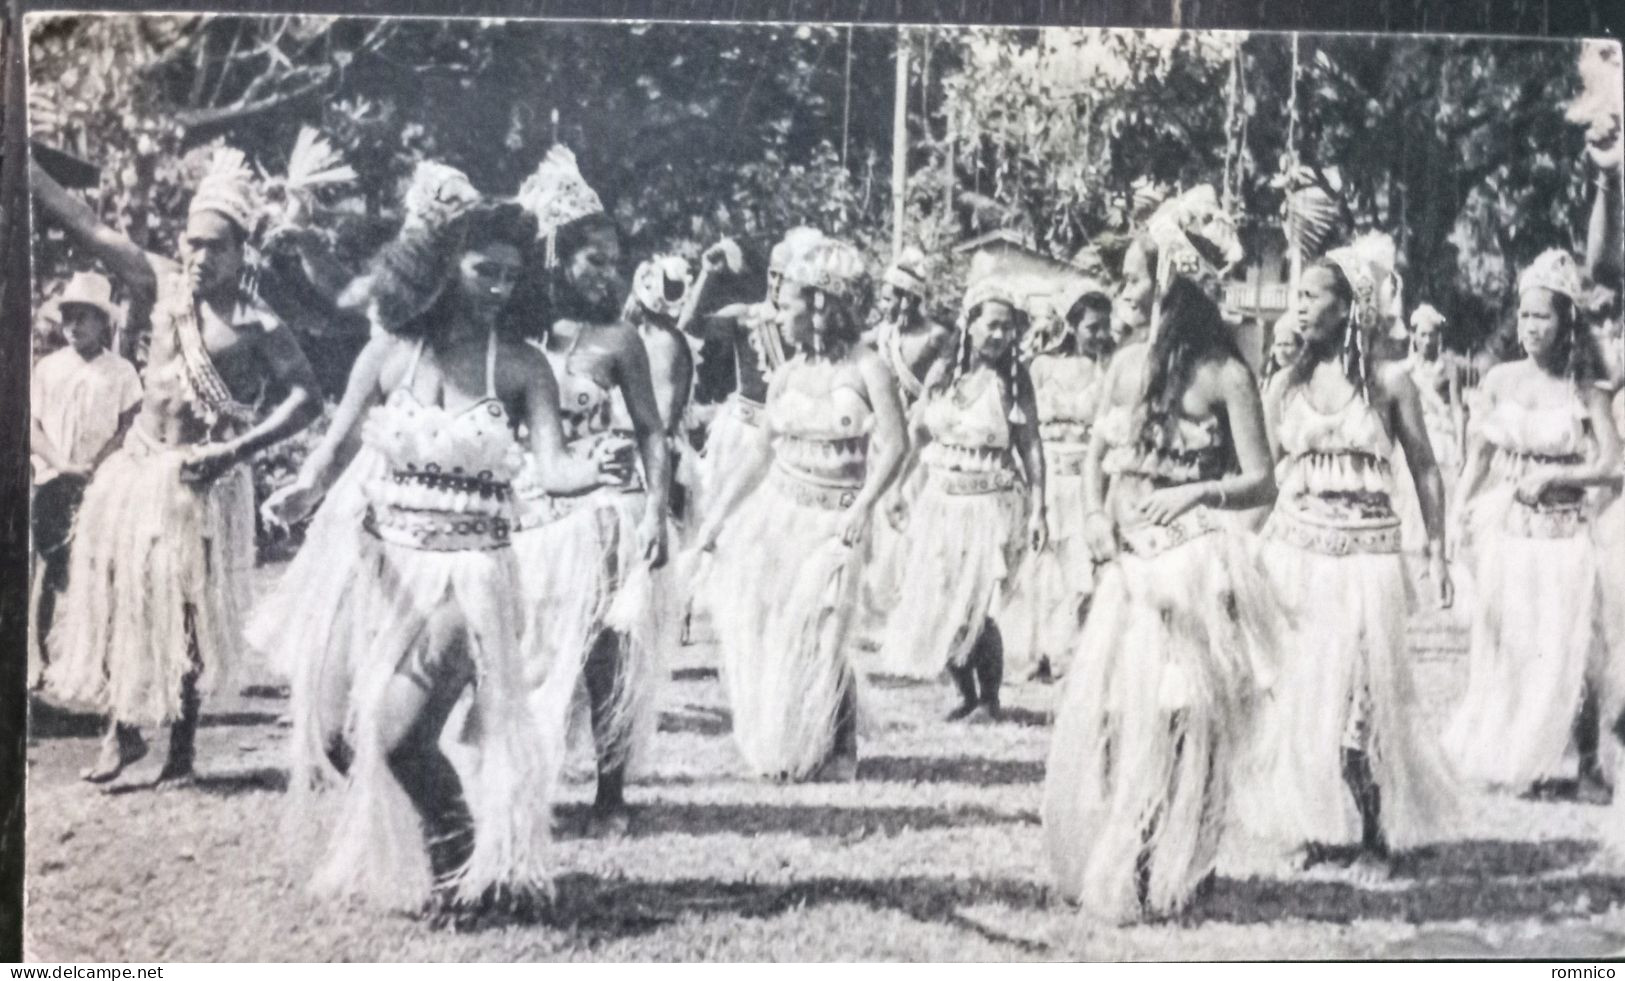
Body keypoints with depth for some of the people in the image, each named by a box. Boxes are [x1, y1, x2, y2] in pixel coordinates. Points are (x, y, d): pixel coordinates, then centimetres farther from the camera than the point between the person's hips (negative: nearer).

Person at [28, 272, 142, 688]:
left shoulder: (121, 372, 3)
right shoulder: (48, 367, 7)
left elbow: (130, 428, 0)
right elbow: (32, 426, 4)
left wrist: (96, 466, -13)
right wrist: (63, 465, -10)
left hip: (103, 483, -1)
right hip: (52, 480, 1)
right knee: (46, 564, -2)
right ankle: (36, 651, 2)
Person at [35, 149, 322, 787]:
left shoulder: (257, 326, -10)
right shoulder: (165, 287, 3)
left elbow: (306, 398, -17)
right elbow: (86, 228, 4)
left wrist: (236, 450, -26)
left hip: (200, 481, -5)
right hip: (134, 468, 5)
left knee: (188, 614, 1)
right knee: (114, 597, 5)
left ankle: (182, 749, 12)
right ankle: (123, 730, 18)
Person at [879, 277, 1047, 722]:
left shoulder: (1014, 380, -7)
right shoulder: (942, 372, 1)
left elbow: (1031, 447, -6)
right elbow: (914, 438, 10)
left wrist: (1038, 509, -11)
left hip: (991, 508, -4)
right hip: (939, 504, 4)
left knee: (975, 611, -7)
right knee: (932, 606, 7)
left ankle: (991, 695, 13)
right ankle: (967, 694, 24)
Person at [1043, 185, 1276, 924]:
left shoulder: (1224, 375, -9)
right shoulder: (1126, 363, 7)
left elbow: (1260, 482, -8)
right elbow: (1095, 454, 14)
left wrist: (1200, 491, -25)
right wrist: (1096, 517, -3)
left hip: (1191, 565, -5)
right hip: (1127, 563, 5)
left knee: (1171, 726, 2)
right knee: (1099, 717, 6)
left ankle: (1158, 882, 16)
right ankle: (1099, 868, 21)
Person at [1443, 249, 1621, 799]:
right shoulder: (1500, 381, 2)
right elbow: (1480, 453, 9)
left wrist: (1550, 474, -14)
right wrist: (1463, 509, -1)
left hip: (1564, 533, -2)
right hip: (1504, 528, 2)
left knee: (1570, 648, -3)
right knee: (1503, 645, 8)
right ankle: (1497, 751, 21)